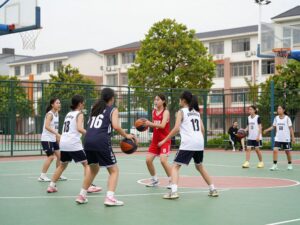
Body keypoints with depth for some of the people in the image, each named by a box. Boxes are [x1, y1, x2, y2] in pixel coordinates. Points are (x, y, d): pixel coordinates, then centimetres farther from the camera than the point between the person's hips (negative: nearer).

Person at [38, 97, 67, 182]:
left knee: (59, 155, 7)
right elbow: (47, 126, -29)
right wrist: (57, 134, -35)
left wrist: (58, 137, 16)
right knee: (50, 157, -12)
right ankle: (42, 176, -3)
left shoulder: (56, 113, 10)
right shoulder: (50, 114, -15)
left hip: (53, 139, 9)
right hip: (46, 139, -9)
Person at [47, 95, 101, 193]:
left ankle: (51, 186, 19)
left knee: (62, 165, 20)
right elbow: (79, 128, -20)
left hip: (63, 142, 7)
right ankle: (90, 186, -5)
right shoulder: (79, 114, -4)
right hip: (73, 143, -7)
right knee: (86, 163, 1)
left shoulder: (69, 114, 18)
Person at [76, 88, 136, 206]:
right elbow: (116, 126, -9)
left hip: (88, 140, 6)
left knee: (93, 168, 27)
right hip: (101, 142, -6)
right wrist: (126, 135, 3)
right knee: (114, 170, 6)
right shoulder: (113, 109, 6)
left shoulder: (95, 108, 23)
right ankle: (110, 197, -9)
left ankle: (82, 195, 27)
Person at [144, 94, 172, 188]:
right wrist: (147, 123, -1)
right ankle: (154, 180, 19)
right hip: (155, 140, 7)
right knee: (148, 159, 1)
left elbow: (162, 125, -23)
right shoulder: (154, 112, 9)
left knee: (163, 160, -19)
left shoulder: (166, 112, -10)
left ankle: (172, 180, -5)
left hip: (164, 140, -7)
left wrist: (150, 124, -28)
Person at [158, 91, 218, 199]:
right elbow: (202, 129, 15)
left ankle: (173, 191, -19)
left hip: (188, 143, -6)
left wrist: (164, 140, -6)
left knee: (175, 166, -1)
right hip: (199, 143, 6)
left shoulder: (181, 111, 0)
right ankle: (213, 190, 27)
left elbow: (176, 128, -11)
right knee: (200, 167, 25)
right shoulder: (196, 112, 18)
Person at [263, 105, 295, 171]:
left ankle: (290, 165, 27)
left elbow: (290, 128, -3)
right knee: (275, 150, -13)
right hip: (278, 138, 2)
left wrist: (293, 137, -5)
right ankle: (275, 165, -8)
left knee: (287, 152, 9)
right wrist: (267, 130, -7)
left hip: (286, 138, -2)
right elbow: (273, 126, 10)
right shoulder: (276, 118, 2)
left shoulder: (287, 118, -6)